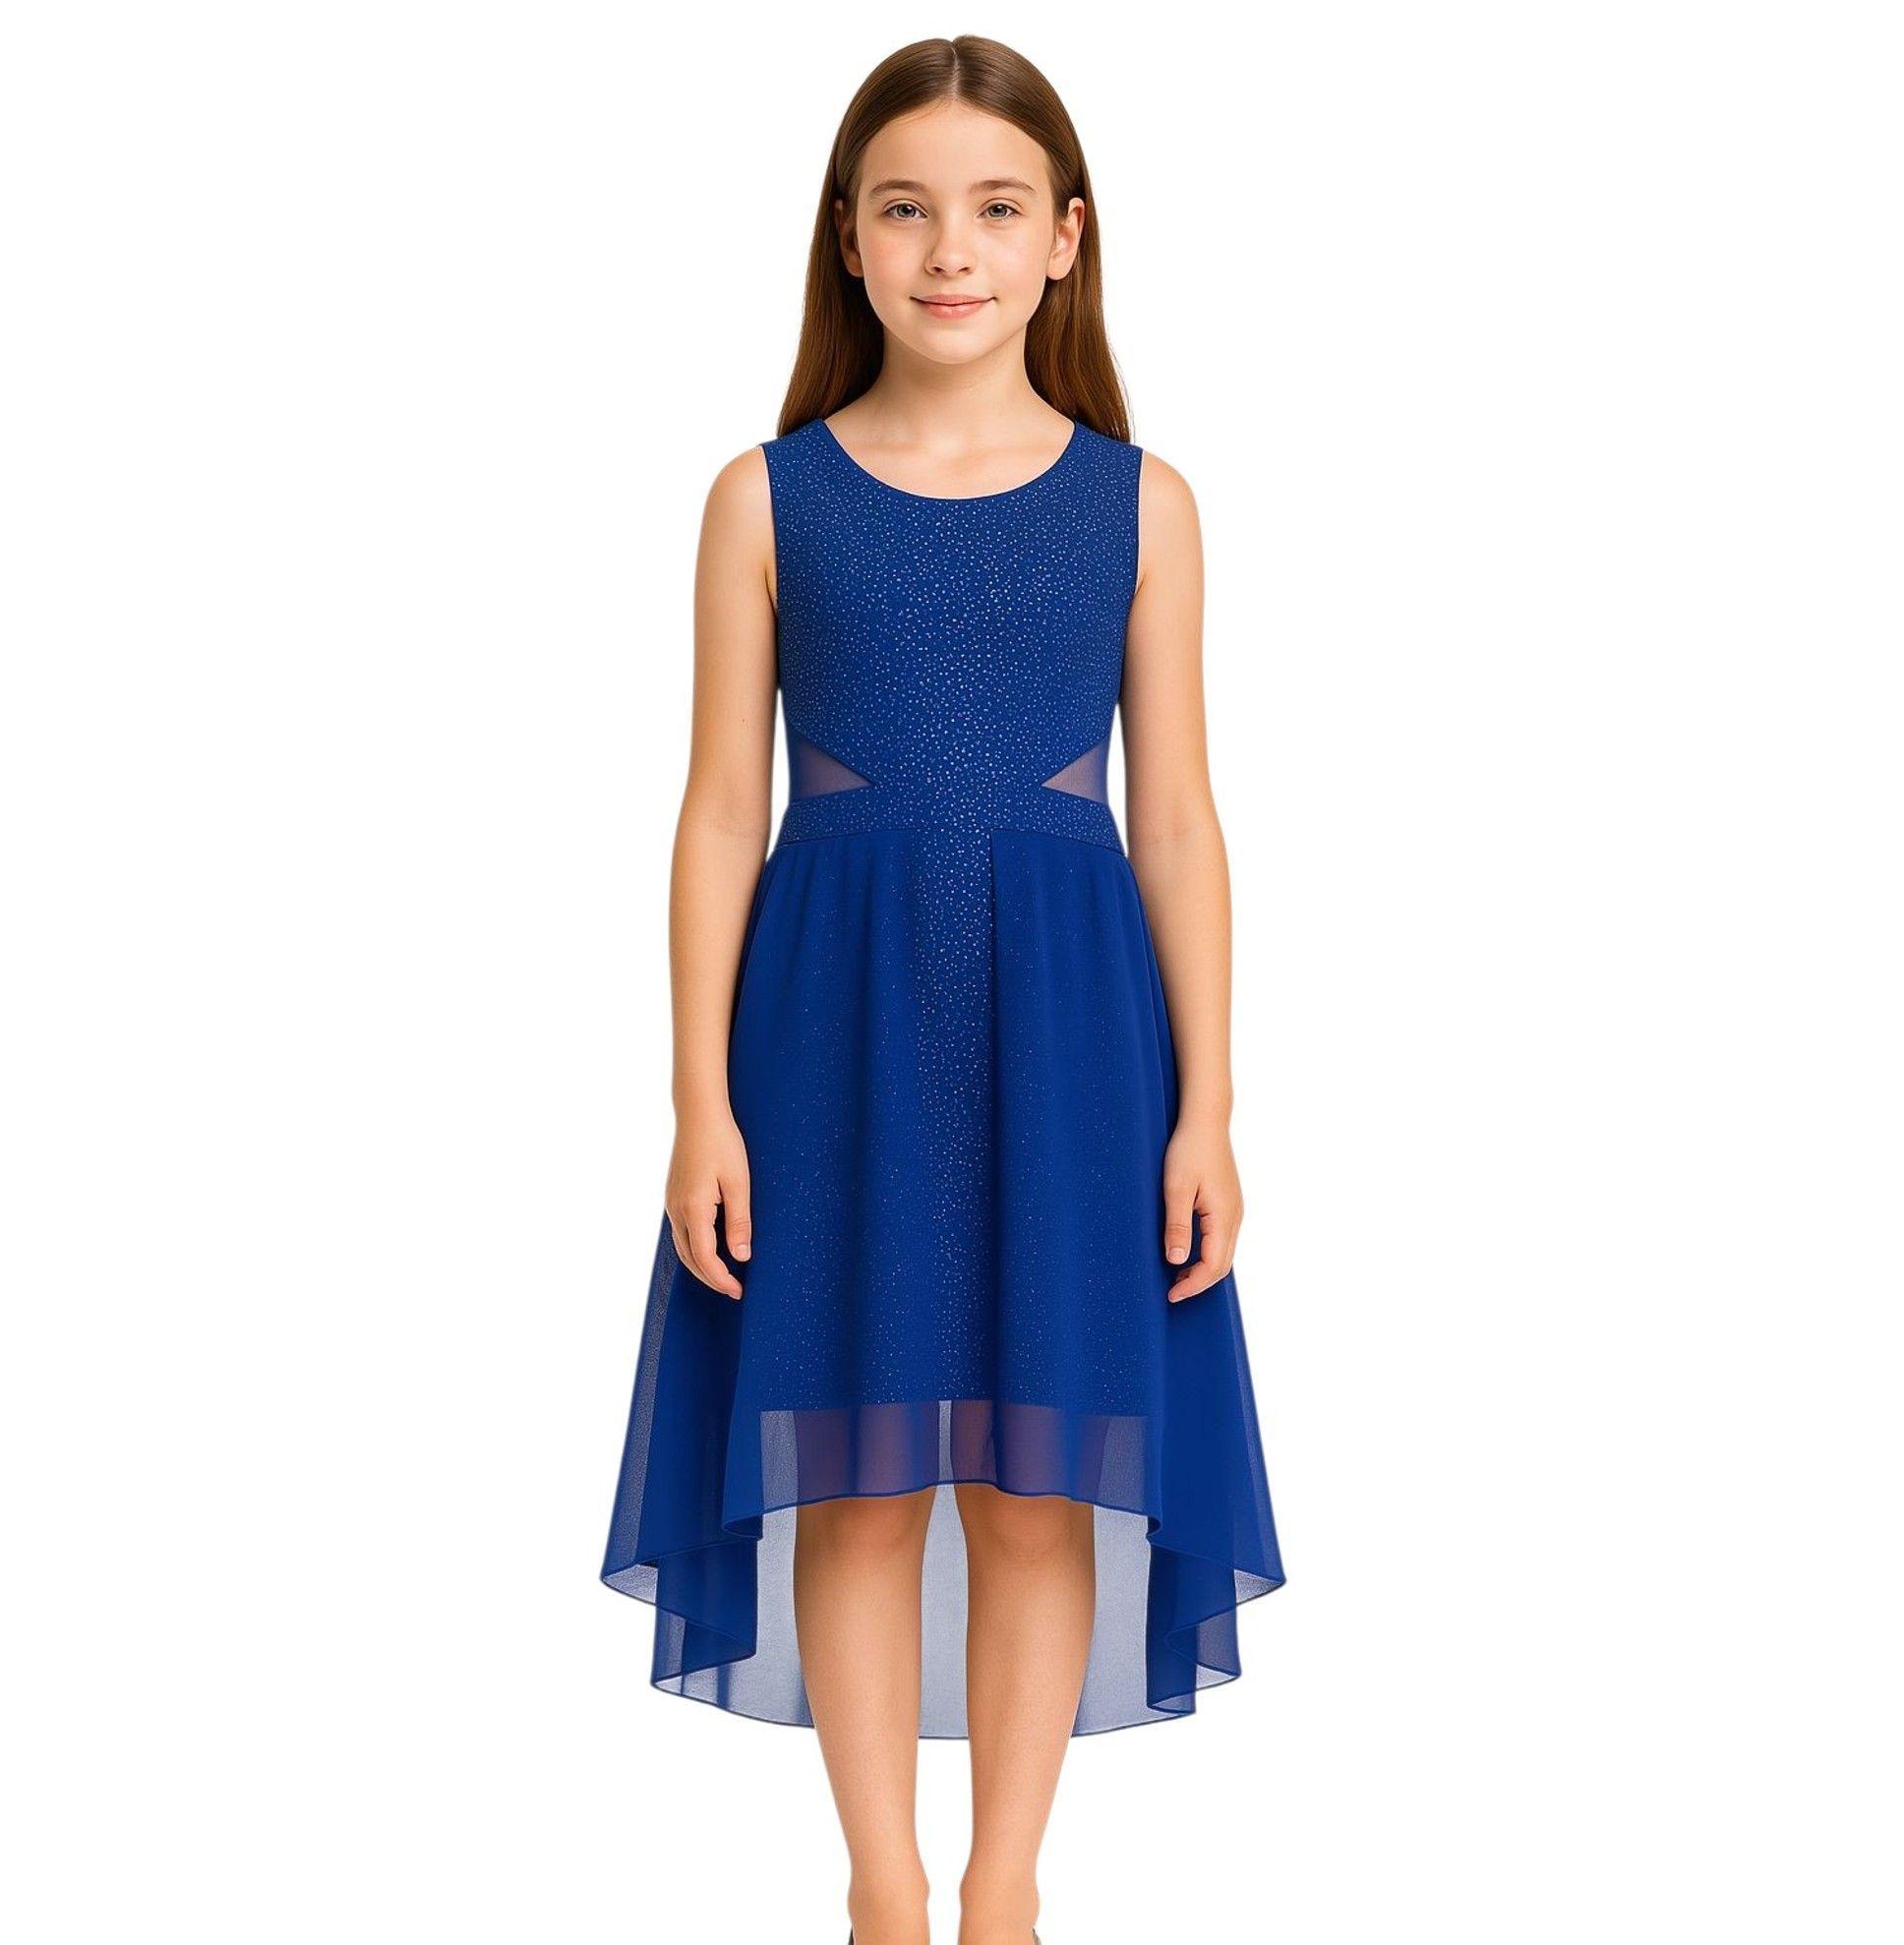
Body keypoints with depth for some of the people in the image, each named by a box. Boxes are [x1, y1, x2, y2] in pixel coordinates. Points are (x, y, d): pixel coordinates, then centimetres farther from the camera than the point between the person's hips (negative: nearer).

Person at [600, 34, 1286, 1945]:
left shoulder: (1138, 501, 3)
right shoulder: (769, 496, 2)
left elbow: (1177, 820, 3)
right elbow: (723, 809, 1)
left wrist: (1204, 1107, -1)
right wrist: (701, 1099, -4)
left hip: (1061, 1006, 1)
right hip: (837, 1002, 0)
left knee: (1041, 1472, 6)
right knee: (858, 1472, 5)